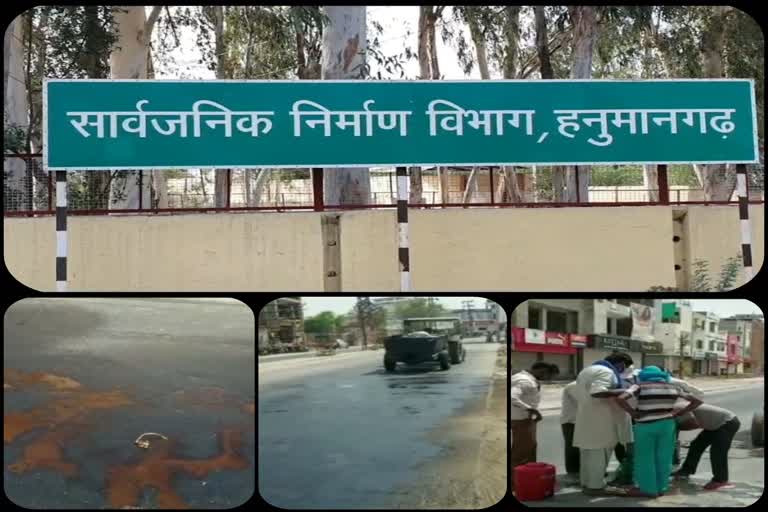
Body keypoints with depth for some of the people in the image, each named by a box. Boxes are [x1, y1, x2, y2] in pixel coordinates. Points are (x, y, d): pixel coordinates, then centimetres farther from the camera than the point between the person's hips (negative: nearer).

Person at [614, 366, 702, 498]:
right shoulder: (672, 387, 6)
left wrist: (633, 413, -9)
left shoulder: (640, 386, -5)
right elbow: (697, 401, 7)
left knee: (645, 458, 8)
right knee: (663, 458, 14)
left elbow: (620, 399, -18)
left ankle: (648, 489, 14)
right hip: (667, 425, 4)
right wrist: (679, 413, 5)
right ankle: (660, 488, 21)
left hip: (646, 426, -4)